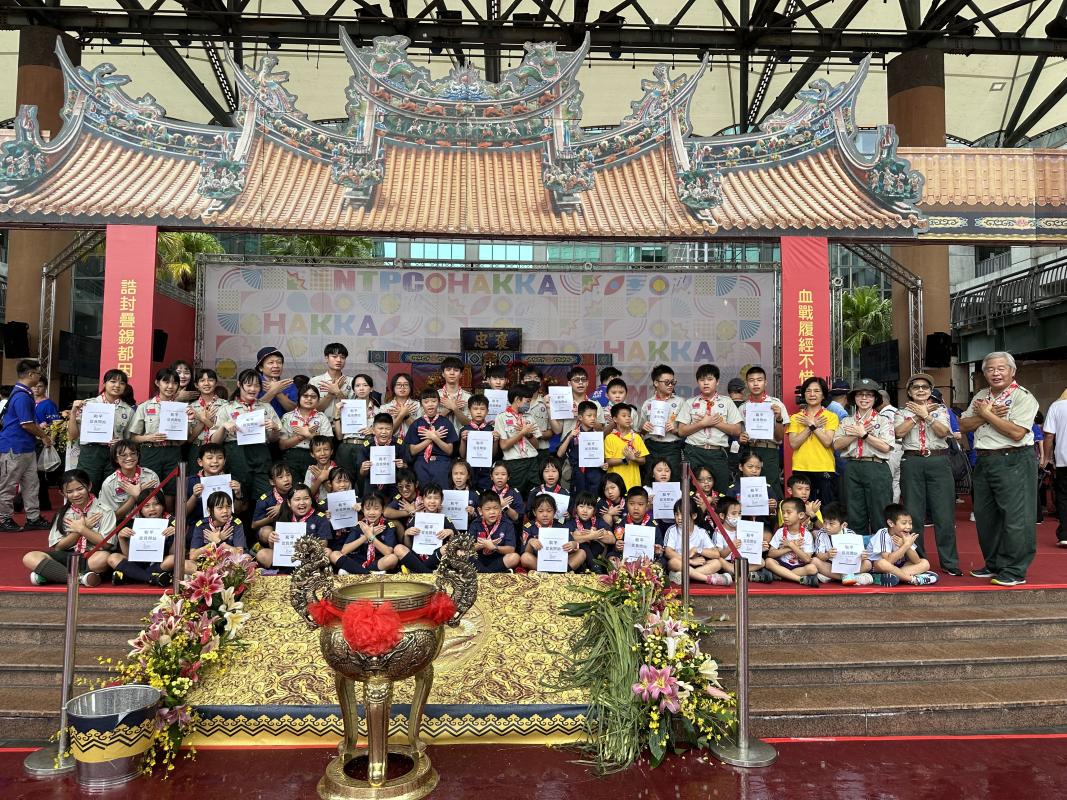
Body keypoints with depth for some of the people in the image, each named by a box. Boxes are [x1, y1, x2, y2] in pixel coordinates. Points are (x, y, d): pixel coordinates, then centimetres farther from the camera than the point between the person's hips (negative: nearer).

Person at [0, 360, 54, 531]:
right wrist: (43, 436, -6)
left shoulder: (25, 393, 12)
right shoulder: (22, 396, -19)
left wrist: (40, 430, 14)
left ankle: (33, 518, 15)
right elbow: (26, 425, -19)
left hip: (27, 447, 10)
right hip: (14, 448, -10)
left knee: (31, 484, 10)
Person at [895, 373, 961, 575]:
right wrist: (918, 415, -9)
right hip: (912, 463, 0)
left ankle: (949, 562, 7)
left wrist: (926, 415, -9)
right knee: (913, 513, 3)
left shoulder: (940, 410, 11)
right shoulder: (903, 412, 11)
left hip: (938, 462, 0)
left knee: (944, 513, -2)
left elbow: (943, 432, -6)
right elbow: (899, 432, -8)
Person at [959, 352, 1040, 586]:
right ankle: (994, 564, 27)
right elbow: (964, 426, 8)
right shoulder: (981, 397, 14)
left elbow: (1017, 433, -19)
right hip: (984, 461, 8)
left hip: (1013, 462, -8)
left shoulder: (1023, 397, -8)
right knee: (985, 516, 14)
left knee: (1015, 518, -4)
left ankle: (1015, 571, 6)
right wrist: (986, 415, -9)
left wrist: (987, 414, -11)